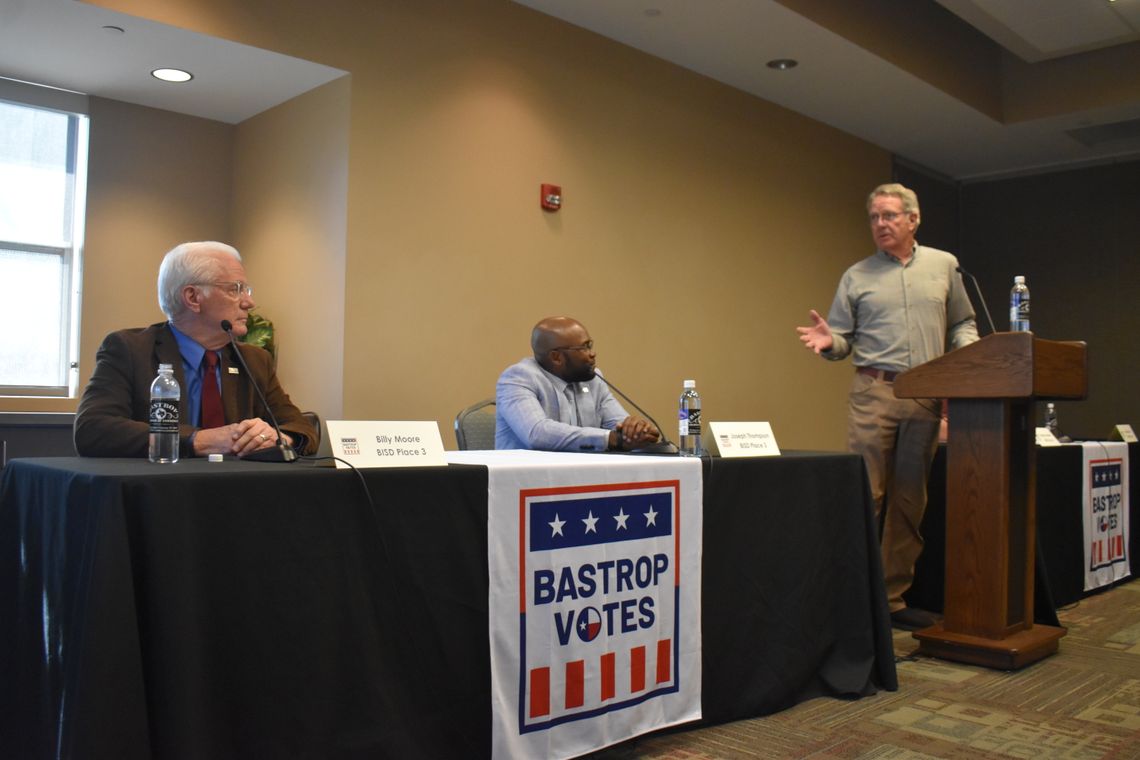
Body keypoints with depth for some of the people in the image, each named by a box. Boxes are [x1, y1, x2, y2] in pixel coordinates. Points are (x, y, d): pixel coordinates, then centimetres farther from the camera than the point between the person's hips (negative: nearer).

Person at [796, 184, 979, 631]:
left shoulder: (944, 266, 14)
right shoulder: (857, 277, 7)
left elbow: (962, 324, 17)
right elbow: (843, 340, 5)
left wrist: (969, 351, -3)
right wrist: (828, 341, -17)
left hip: (926, 397, 3)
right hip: (873, 394, -2)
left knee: (910, 502, 7)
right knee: (864, 495, -9)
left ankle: (894, 598, 16)